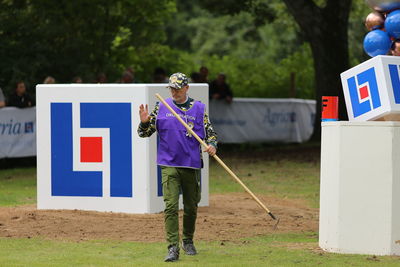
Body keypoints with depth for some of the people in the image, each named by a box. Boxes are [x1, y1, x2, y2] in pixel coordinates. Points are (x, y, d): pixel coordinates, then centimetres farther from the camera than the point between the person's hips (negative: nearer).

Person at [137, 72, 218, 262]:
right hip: (169, 165, -1)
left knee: (191, 207, 11)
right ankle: (173, 248, -16)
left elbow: (210, 132, 8)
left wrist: (212, 145, -13)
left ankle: (187, 241, 32)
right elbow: (145, 133, 6)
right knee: (171, 206, -13)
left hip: (192, 165, 1)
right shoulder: (161, 108, 5)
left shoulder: (199, 108, 5)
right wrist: (144, 121, -15)